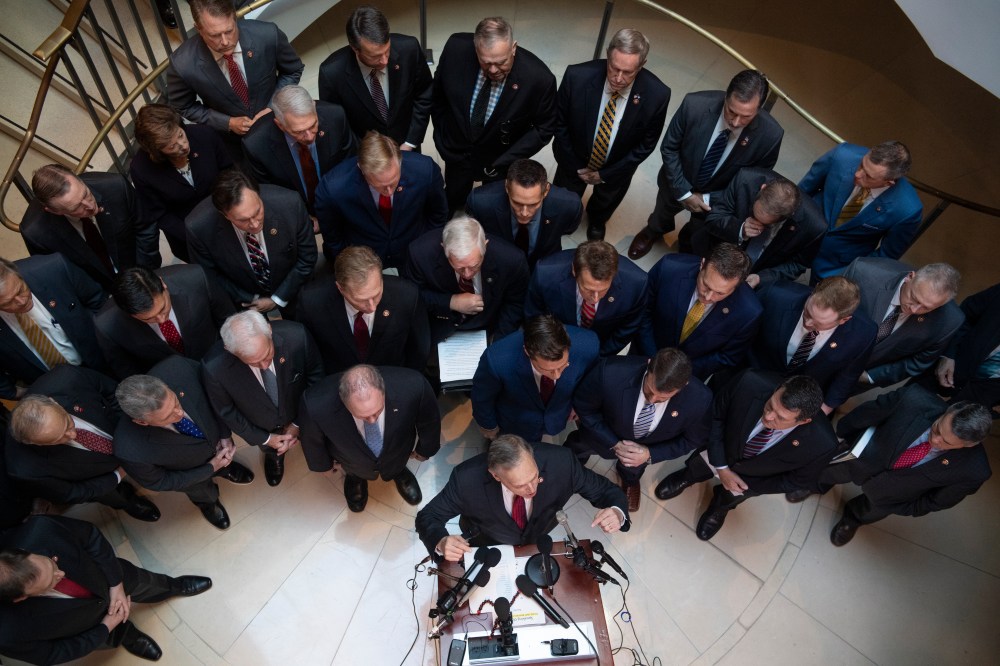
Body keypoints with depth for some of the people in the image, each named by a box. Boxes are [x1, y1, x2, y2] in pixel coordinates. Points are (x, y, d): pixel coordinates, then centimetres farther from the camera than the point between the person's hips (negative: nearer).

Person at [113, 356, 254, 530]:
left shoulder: (178, 368, -43)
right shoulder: (131, 450, -45)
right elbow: (157, 482, -21)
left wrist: (225, 434, -19)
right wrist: (211, 468, -19)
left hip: (216, 438, 2)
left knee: (225, 465, 37)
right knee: (204, 494, 34)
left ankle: (224, 467, 71)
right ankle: (207, 503, 67)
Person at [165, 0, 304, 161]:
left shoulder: (267, 35, -30)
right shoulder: (182, 63, -30)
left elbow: (293, 70, -9)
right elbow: (183, 108, -10)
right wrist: (228, 123, -23)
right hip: (231, 139, -1)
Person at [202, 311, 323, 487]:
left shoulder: (296, 336, -40)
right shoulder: (214, 368, -39)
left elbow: (315, 375, -18)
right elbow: (226, 411, -17)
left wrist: (299, 423, -13)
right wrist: (264, 439, -10)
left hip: (302, 417, 1)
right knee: (271, 450, 35)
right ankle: (272, 456, 70)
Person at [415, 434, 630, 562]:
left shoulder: (560, 461, -36)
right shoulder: (468, 479, -38)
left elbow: (606, 490, -19)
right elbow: (427, 517, -21)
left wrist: (617, 513, -42)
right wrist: (441, 542, -44)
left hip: (540, 542, 1)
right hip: (486, 548, -1)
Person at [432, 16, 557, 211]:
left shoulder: (538, 78, -31)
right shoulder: (456, 48, -25)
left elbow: (544, 128, -14)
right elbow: (437, 95, -5)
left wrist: (505, 161, -18)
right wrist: (442, 138, 2)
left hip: (499, 160, -2)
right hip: (456, 151, 2)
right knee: (450, 203, 26)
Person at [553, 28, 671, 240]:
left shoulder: (657, 94, -32)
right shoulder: (577, 76, -34)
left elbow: (646, 144, -16)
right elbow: (560, 124, -16)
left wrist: (605, 174, -14)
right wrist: (574, 167, -11)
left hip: (617, 167, 1)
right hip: (575, 161, 0)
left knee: (604, 205, 32)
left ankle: (596, 222, 68)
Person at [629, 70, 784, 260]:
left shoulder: (770, 135, -33)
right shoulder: (695, 104, -35)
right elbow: (669, 148, -19)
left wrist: (709, 199, -21)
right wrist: (683, 192, -20)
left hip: (718, 198, 0)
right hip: (677, 184, 0)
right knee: (662, 214, 33)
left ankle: (687, 251, 65)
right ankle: (653, 231, 68)